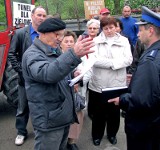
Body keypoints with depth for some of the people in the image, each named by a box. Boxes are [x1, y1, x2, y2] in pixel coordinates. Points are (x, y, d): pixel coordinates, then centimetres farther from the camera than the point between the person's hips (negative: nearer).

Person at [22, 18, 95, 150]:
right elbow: (48, 73, -39)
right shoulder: (32, 54, -18)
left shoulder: (55, 51, 12)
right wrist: (74, 54, -53)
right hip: (49, 120, -9)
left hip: (64, 115, 9)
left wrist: (72, 75, 2)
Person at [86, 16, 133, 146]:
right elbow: (93, 59, -14)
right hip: (98, 84, -1)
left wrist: (106, 62, -18)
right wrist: (114, 62, -16)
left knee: (114, 112, 16)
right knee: (98, 112, 13)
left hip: (116, 84, 1)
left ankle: (112, 134, 39)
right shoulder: (95, 41, -1)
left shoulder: (124, 41, 2)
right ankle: (97, 135, 35)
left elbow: (128, 59, -9)